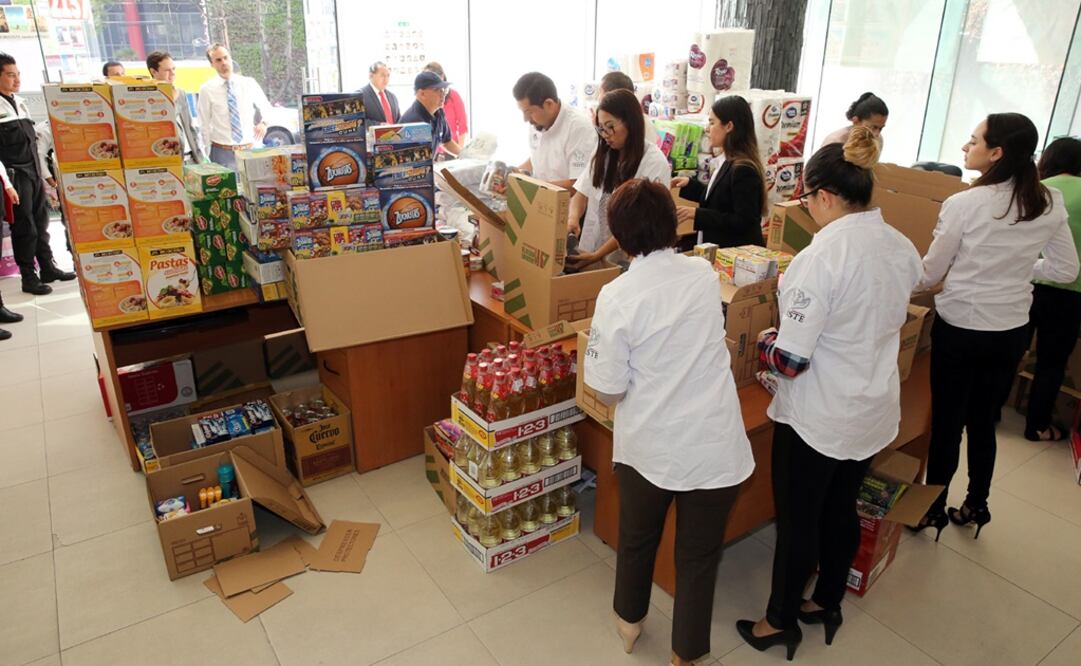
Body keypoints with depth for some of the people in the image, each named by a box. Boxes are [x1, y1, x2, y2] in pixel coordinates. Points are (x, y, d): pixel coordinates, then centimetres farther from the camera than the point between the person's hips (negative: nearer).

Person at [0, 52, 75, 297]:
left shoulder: (21, 103, 13)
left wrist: (41, 172, 16)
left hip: (34, 173, 7)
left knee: (41, 224, 13)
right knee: (24, 228, -2)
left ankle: (48, 268, 23)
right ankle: (29, 278, 7)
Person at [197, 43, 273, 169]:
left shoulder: (249, 83, 5)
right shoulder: (207, 90, 0)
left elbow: (266, 107, 21)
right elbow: (205, 125, 4)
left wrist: (264, 123, 3)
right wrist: (208, 151, 0)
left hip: (250, 149, 2)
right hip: (222, 153, -2)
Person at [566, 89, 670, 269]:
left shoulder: (655, 163, -11)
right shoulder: (603, 154, 8)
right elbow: (582, 193, 8)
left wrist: (597, 255, -19)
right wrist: (573, 219, -14)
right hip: (589, 252, 5)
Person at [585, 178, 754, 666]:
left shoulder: (616, 296, -17)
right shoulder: (704, 274, -5)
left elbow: (608, 391, -13)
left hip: (649, 445, -1)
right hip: (714, 444, 2)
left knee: (637, 538, 24)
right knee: (699, 554, 18)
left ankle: (629, 620, 49)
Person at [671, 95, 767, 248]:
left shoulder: (744, 169, -21)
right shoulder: (727, 163, 8)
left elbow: (743, 222, -24)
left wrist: (697, 214, -25)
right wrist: (690, 184, 9)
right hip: (720, 249, 9)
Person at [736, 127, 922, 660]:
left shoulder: (821, 259, -26)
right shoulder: (902, 247, -2)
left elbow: (790, 361, -25)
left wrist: (762, 342, -6)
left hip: (817, 419, -7)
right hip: (875, 411, 7)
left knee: (797, 521, 11)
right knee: (841, 510, 23)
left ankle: (781, 621, 30)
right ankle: (826, 603, 42)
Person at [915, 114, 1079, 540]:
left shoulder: (964, 204, -16)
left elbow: (931, 274, -8)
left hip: (959, 328, -5)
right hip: (1012, 331, 5)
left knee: (947, 421, 9)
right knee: (983, 421, 19)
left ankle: (934, 509, 23)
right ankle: (976, 505, 33)